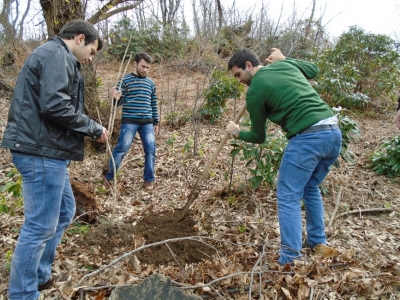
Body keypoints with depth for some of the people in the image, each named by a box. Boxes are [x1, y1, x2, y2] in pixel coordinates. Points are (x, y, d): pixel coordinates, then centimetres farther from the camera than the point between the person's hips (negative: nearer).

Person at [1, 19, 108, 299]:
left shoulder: (54, 57, 22)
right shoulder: (57, 55, -10)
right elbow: (55, 105, -24)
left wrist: (88, 129, 11)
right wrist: (94, 128, -12)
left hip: (47, 150, 11)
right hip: (42, 152, -11)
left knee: (64, 212, 20)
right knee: (40, 226, -2)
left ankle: (40, 275, 33)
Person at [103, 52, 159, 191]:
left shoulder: (151, 83, 13)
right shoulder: (125, 80, 0)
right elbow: (119, 101, -3)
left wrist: (156, 122, 16)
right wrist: (116, 98, -27)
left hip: (147, 122, 4)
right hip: (129, 121, -4)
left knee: (150, 149, 1)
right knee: (122, 148, -8)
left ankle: (149, 179, 14)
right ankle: (108, 176, 8)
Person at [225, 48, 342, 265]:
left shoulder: (254, 91, -1)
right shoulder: (286, 65, 17)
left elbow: (259, 137, 10)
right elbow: (314, 70, 40)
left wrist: (237, 133, 28)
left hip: (308, 138, -8)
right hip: (333, 132, 8)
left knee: (288, 196, 2)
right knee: (311, 188, 25)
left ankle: (290, 260, 1)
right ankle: (318, 243, 34)